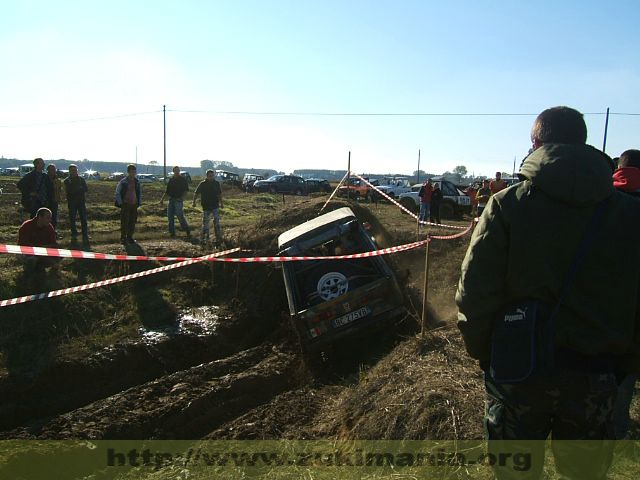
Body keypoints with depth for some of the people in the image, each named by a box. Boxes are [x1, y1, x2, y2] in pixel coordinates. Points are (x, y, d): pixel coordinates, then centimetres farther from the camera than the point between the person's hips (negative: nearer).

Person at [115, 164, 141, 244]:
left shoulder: (137, 182, 10)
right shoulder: (123, 182, -4)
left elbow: (140, 193, 21)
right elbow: (117, 193, -1)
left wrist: (139, 203, 12)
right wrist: (121, 204, -6)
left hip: (134, 205, 5)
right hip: (125, 205, -5)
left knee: (133, 222, 6)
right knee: (124, 222, -4)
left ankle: (130, 237, 16)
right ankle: (123, 238, 3)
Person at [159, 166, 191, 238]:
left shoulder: (183, 179, 0)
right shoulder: (171, 180, 14)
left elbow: (186, 190, 0)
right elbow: (167, 191, 20)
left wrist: (182, 197, -14)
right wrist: (162, 199, 15)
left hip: (178, 200, -6)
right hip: (171, 199, 6)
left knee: (180, 216, -14)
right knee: (170, 216, 4)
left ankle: (188, 231, -8)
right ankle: (172, 232, 12)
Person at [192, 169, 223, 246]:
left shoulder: (216, 183, 3)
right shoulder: (202, 184, -4)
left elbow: (219, 194, 16)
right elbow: (196, 193, 5)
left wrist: (221, 203, 16)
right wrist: (194, 202, -2)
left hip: (215, 206, 1)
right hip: (206, 207, -1)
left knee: (216, 222, -9)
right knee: (205, 223, 5)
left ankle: (218, 239, -6)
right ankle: (203, 239, 17)